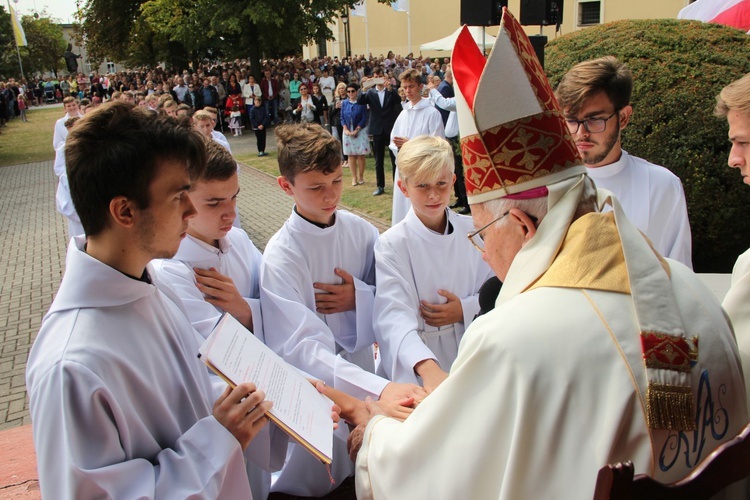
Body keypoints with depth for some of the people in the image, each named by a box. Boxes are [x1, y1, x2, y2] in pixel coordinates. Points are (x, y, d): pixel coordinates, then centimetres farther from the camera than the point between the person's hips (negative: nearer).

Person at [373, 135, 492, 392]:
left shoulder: (473, 231, -2)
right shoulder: (391, 245, -14)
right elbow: (394, 316, -27)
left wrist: (465, 310, -14)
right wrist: (429, 369, -43)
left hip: (472, 358, 3)